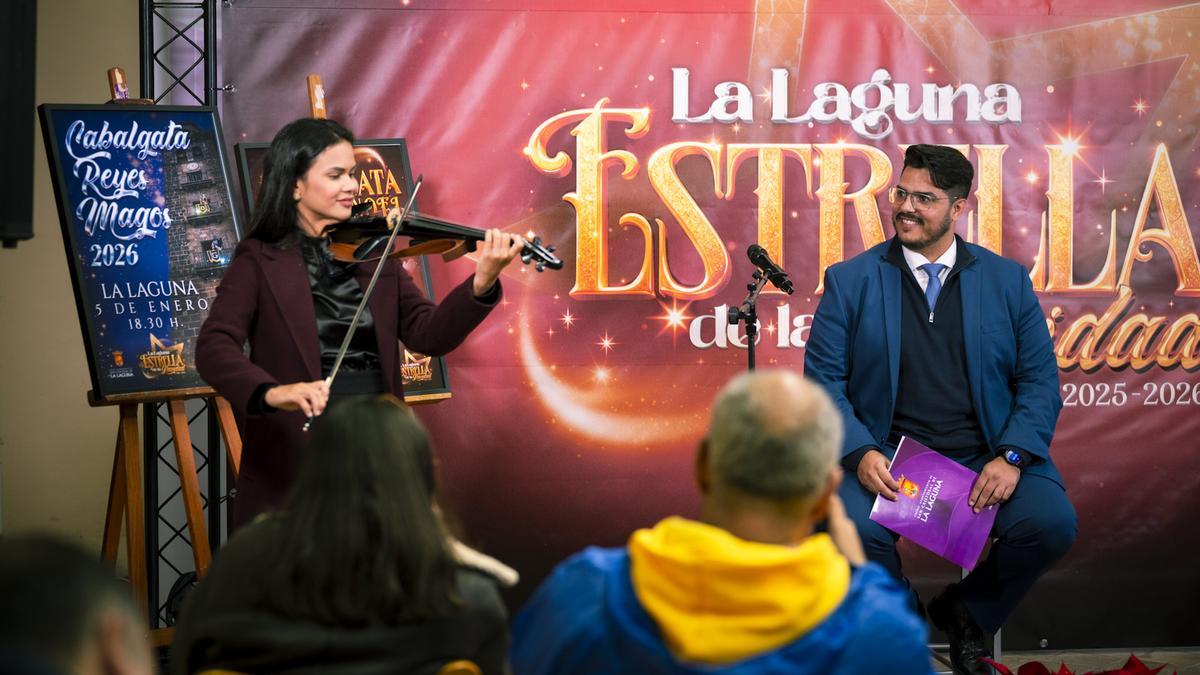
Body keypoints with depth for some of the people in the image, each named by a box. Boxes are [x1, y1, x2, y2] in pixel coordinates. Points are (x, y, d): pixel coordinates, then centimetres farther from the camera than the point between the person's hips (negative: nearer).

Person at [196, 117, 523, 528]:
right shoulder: (260, 261, -2)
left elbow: (428, 335, -1)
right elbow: (214, 348, -15)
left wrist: (482, 284, -18)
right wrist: (271, 392, -34)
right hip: (292, 461, -3)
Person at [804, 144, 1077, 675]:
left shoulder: (1008, 281, 10)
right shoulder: (849, 281, 7)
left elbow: (1039, 381, 7)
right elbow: (823, 377, 1)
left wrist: (1011, 456, -11)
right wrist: (860, 453, -16)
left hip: (985, 459, 1)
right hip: (886, 456, -1)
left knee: (1051, 523, -25)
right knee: (856, 528, -32)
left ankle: (965, 612, 7)